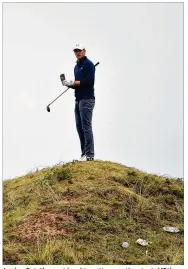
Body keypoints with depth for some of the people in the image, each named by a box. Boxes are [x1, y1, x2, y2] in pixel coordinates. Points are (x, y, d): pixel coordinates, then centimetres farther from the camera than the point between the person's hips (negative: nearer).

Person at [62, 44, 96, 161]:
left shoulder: (88, 64, -5)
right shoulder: (76, 66, 21)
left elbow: (89, 81, -16)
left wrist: (73, 83, -13)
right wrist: (69, 84, 3)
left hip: (87, 99, -9)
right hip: (78, 99, 9)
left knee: (86, 126, -12)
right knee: (79, 127, 9)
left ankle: (90, 155, -11)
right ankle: (84, 153, 16)